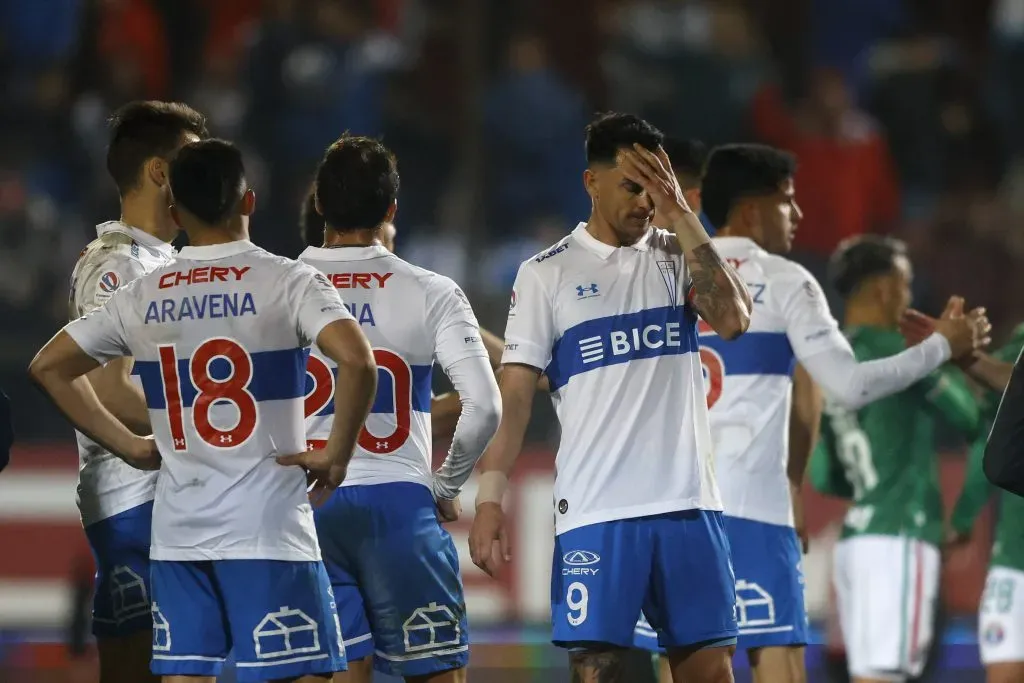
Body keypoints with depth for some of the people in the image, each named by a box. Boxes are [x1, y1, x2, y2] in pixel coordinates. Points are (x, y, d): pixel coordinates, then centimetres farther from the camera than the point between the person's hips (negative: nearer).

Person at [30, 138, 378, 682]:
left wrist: (130, 447, 16)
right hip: (267, 527, -4)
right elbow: (356, 361, -22)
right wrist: (336, 455, -9)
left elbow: (48, 367, 16)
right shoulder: (286, 282, -7)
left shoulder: (142, 298, 7)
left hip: (176, 531, 5)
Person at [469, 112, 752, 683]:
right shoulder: (547, 274, 3)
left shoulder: (680, 256, 10)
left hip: (688, 504, 2)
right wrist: (490, 498, -9)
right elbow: (515, 395, 0)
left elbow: (733, 319, -9)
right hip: (595, 509, -2)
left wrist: (680, 214, -10)